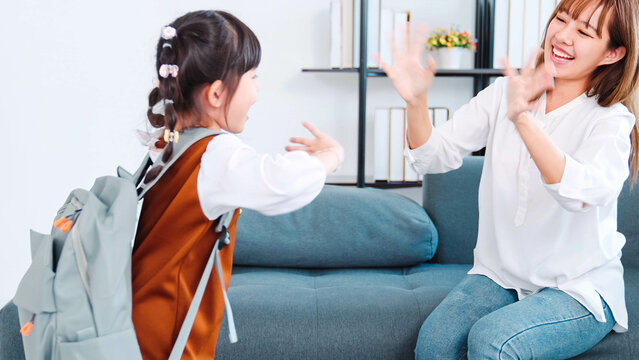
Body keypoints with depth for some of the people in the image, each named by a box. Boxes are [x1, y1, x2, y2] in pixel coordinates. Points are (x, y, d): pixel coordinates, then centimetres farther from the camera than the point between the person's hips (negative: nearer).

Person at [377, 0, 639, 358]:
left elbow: (582, 193, -32)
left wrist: (523, 119, -47)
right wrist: (416, 101, -25)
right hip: (499, 275, 4)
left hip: (580, 288, -3)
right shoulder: (505, 92, 2)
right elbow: (436, 156, -5)